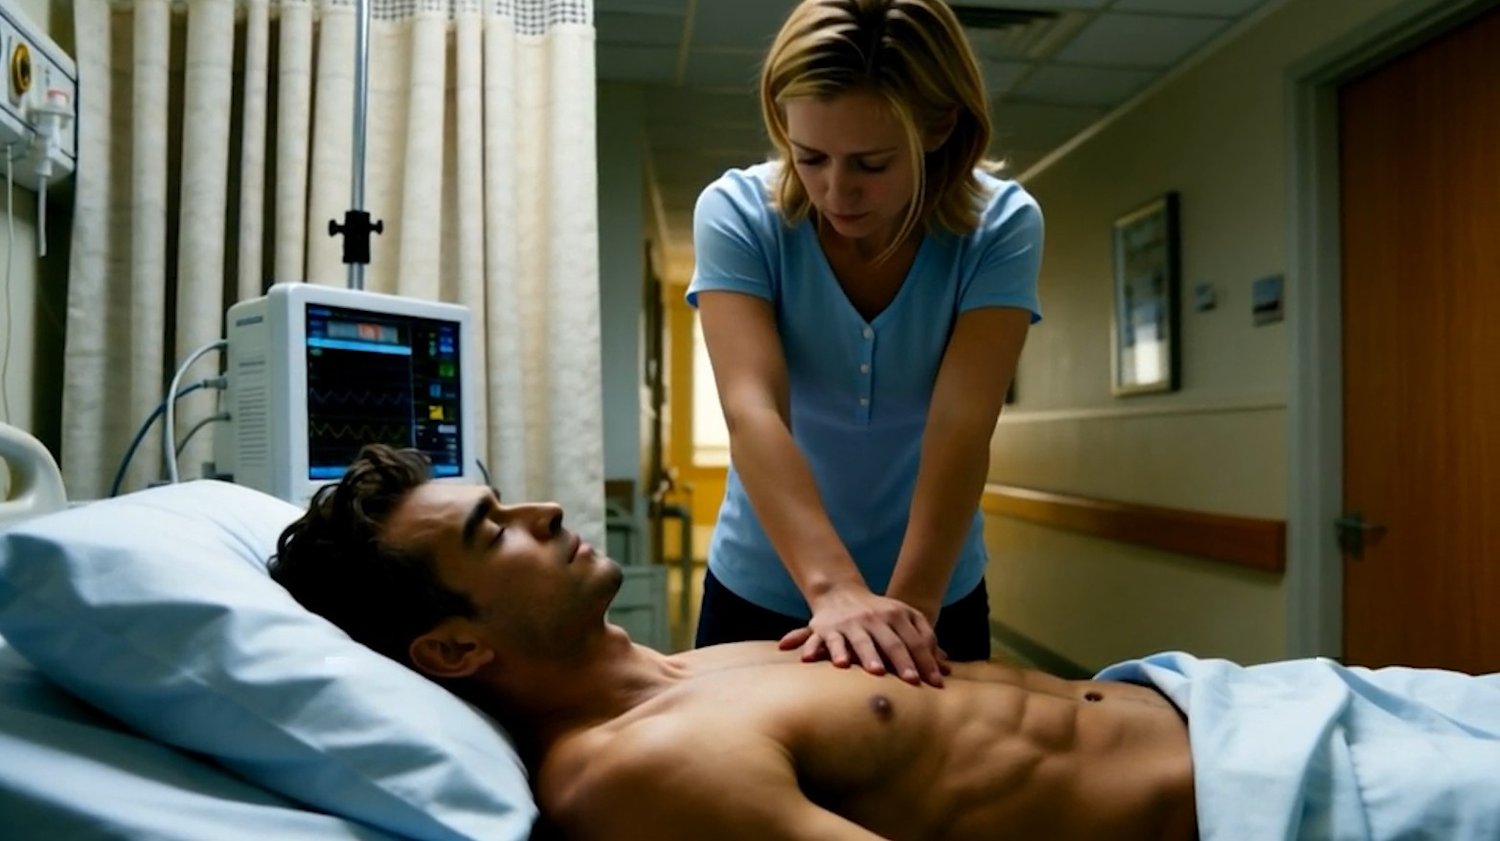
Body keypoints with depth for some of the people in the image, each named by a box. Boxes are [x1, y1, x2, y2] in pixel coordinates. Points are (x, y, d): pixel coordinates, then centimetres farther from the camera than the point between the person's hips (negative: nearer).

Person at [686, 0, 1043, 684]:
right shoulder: (737, 213, -17)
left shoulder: (1001, 227, -16)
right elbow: (753, 411, -29)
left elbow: (960, 427, -24)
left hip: (937, 596, 0)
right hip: (764, 592, 0)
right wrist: (835, 587, -41)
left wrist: (911, 603, -36)